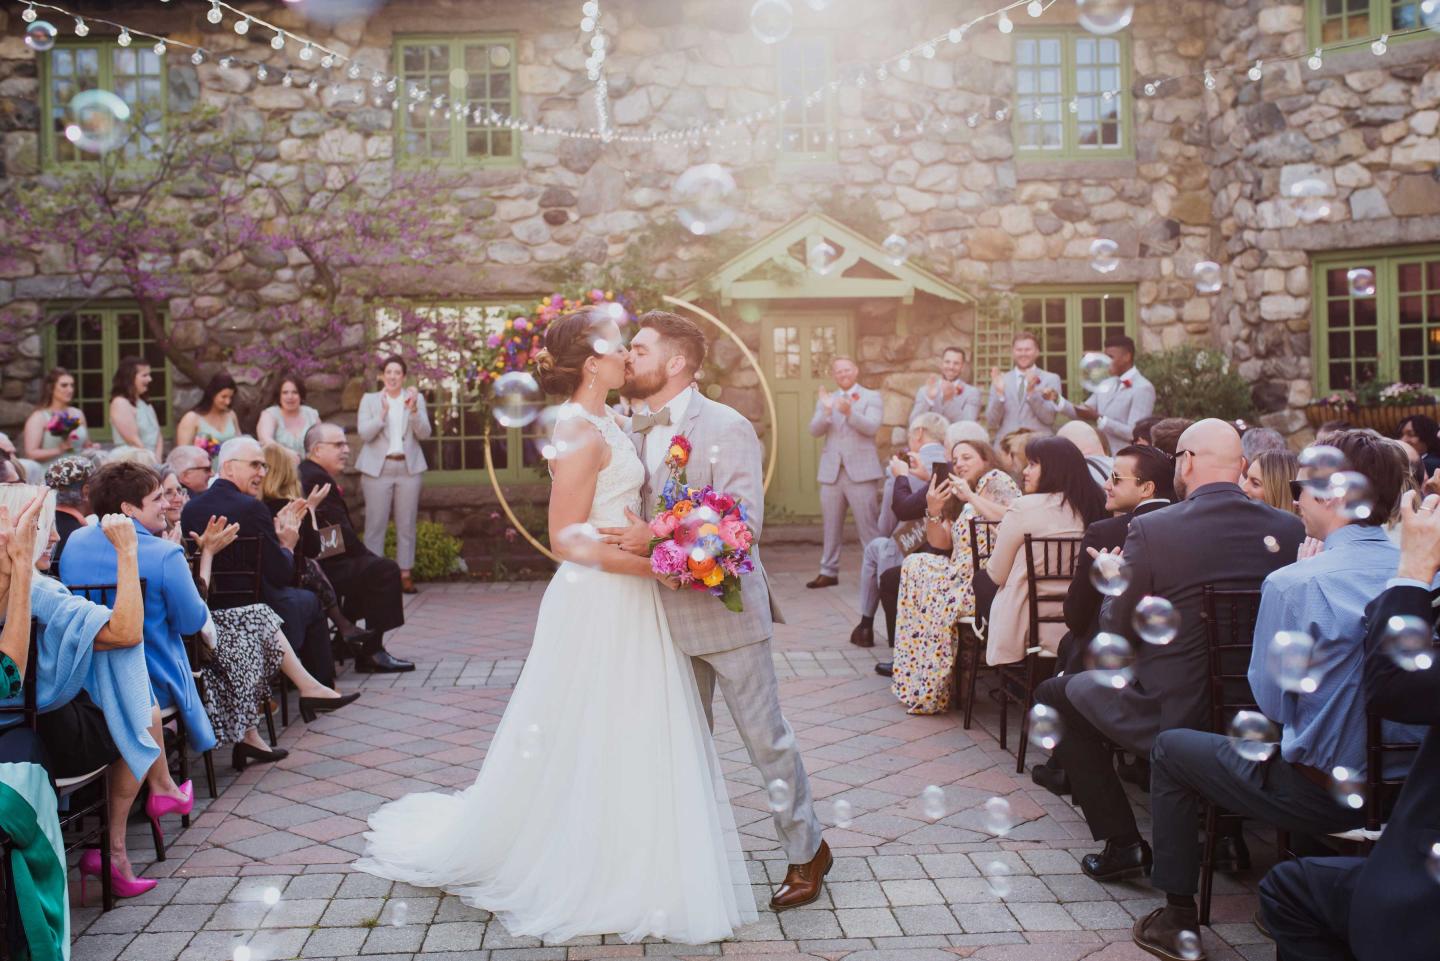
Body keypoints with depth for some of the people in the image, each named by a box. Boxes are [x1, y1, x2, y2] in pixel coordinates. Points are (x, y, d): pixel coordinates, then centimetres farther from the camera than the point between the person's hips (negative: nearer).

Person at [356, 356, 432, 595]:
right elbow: (364, 434, -3)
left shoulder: (416, 398, 11)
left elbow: (424, 434, 1)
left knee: (407, 524, 1)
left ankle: (405, 574, 6)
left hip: (408, 467, 1)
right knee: (375, 524, -5)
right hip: (377, 468, -1)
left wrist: (413, 409, -14)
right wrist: (383, 413, -17)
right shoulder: (370, 399, 7)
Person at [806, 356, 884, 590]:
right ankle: (829, 572, 17)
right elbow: (814, 431, 1)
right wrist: (826, 411, -18)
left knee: (868, 525, -6)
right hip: (831, 471, 4)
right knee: (831, 526, 9)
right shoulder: (826, 399, 14)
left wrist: (849, 411, -29)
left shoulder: (872, 397, 4)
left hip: (860, 471, -4)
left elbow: (871, 427, -13)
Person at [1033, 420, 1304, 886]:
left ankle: (1122, 842, 14)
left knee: (1055, 694, 17)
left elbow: (1116, 630, -9)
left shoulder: (1150, 530, -16)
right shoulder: (1290, 529, -5)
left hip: (1169, 717, -5)